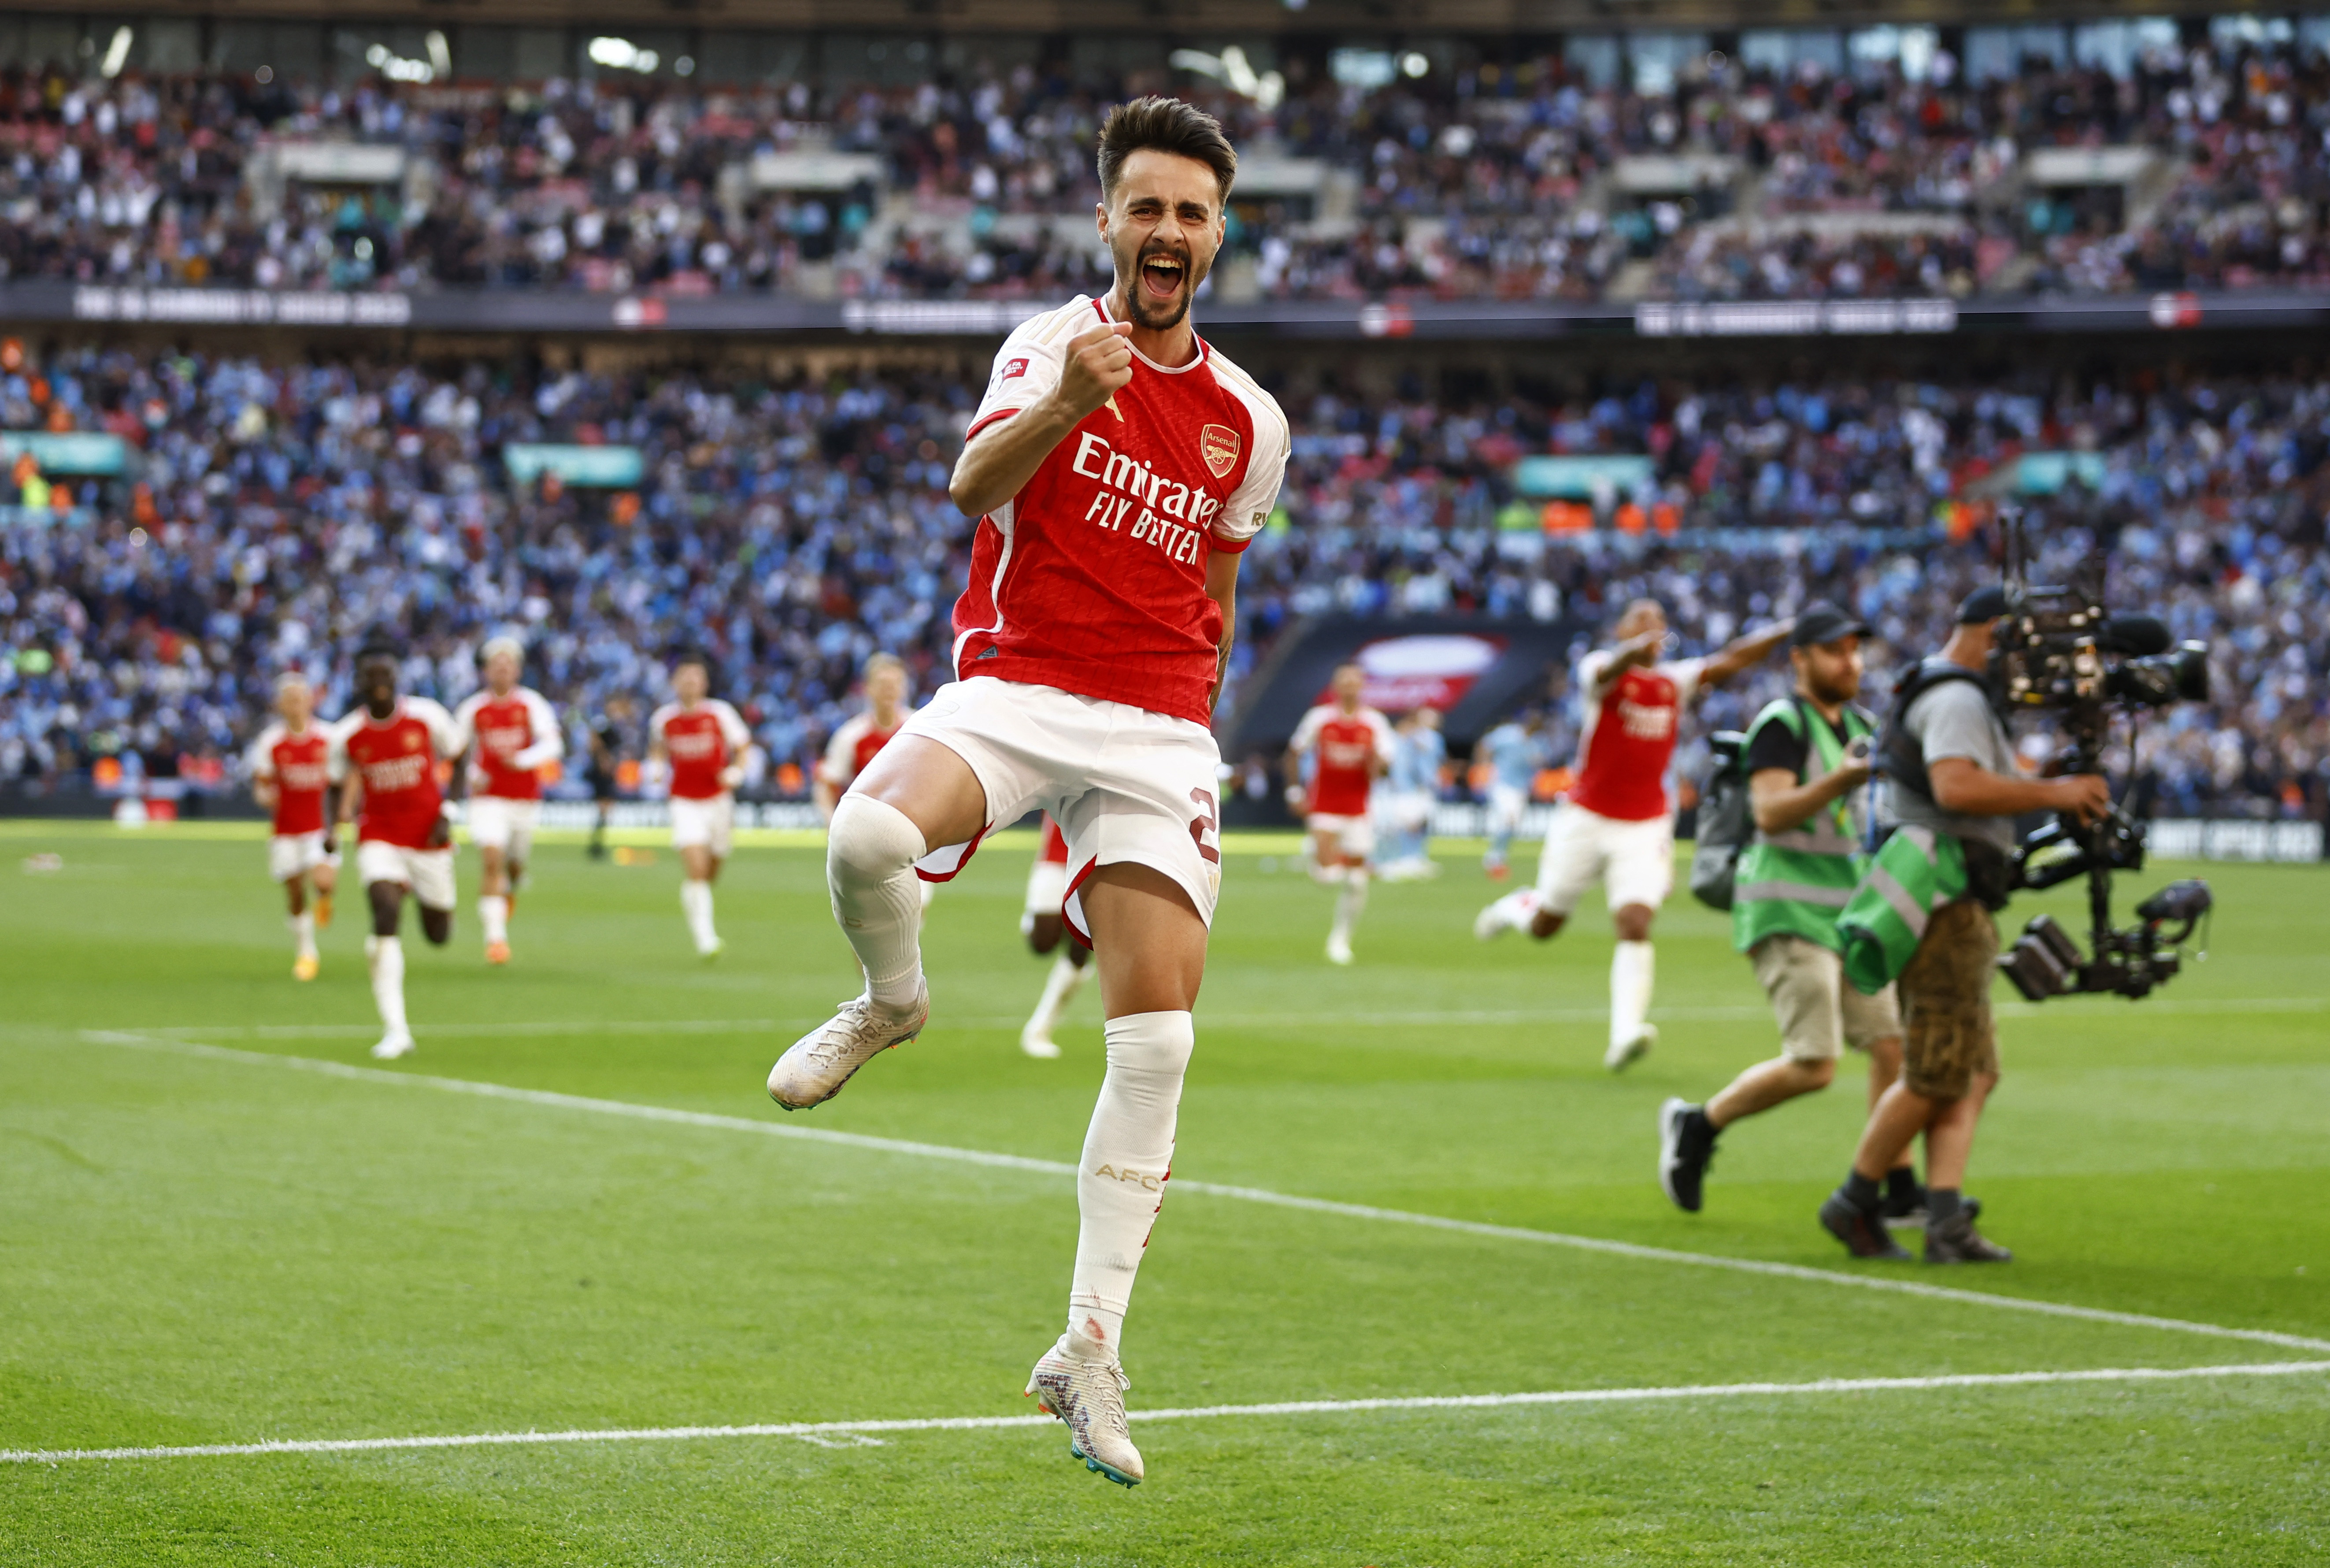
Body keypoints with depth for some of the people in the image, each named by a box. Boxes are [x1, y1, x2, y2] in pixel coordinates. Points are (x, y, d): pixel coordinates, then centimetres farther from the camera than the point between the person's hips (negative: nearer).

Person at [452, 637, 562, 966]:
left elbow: (553, 744, -13)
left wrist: (523, 759, -28)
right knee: (491, 860, -18)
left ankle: (510, 890, 52)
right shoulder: (473, 708, 0)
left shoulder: (531, 704, -3)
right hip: (489, 799, -1)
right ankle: (495, 937, -19)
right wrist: (472, 775, -8)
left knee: (515, 865, 14)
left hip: (525, 798, 1)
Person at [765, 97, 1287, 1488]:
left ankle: (1092, 1348, 2)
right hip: (1012, 687, -3)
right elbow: (974, 484, -19)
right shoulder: (1058, 343, 0)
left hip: (1158, 728, 3)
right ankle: (893, 999, 2)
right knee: (866, 840, -35)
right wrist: (1064, 407, -38)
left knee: (1159, 1044, -9)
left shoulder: (1251, 421, 13)